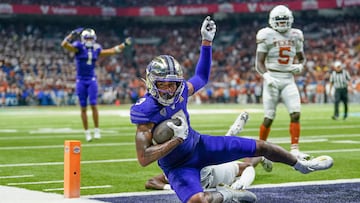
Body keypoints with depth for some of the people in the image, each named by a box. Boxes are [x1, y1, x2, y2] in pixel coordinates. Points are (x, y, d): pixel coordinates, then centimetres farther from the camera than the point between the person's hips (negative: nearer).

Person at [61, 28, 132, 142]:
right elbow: (64, 44, -21)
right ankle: (87, 132, 9)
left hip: (92, 80, 2)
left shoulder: (96, 49, 6)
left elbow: (112, 51, 16)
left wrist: (124, 45, 14)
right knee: (83, 108, 2)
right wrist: (73, 34, -30)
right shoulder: (79, 47, -7)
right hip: (81, 80, -2)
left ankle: (97, 130, 3)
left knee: (93, 105, -6)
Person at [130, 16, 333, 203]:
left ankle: (301, 165, 35)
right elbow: (144, 158, -32)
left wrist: (206, 41, 6)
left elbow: (201, 78, 14)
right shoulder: (145, 110, -30)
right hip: (178, 165, -6)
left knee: (260, 147, 7)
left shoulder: (181, 90, -12)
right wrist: (177, 139, -33)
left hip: (198, 144, 6)